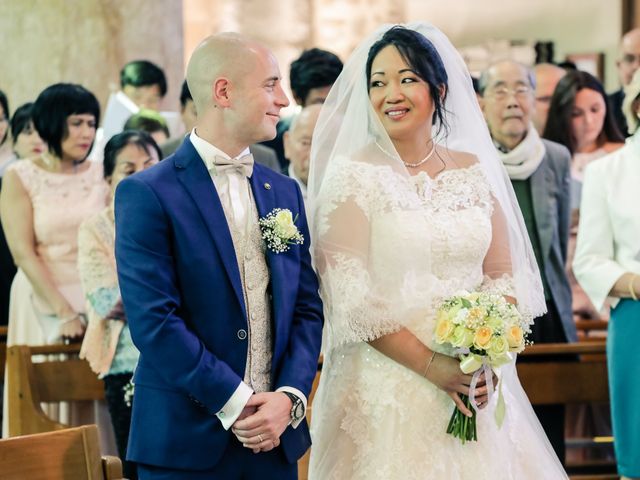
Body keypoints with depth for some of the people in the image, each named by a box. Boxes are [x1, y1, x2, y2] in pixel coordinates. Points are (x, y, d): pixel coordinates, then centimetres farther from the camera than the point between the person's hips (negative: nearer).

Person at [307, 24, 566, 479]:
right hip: (387, 385, -4)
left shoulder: (474, 169, 6)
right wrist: (432, 365, -16)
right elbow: (349, 298, -12)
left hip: (476, 384, 4)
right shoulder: (352, 175, -6)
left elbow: (504, 276, 8)